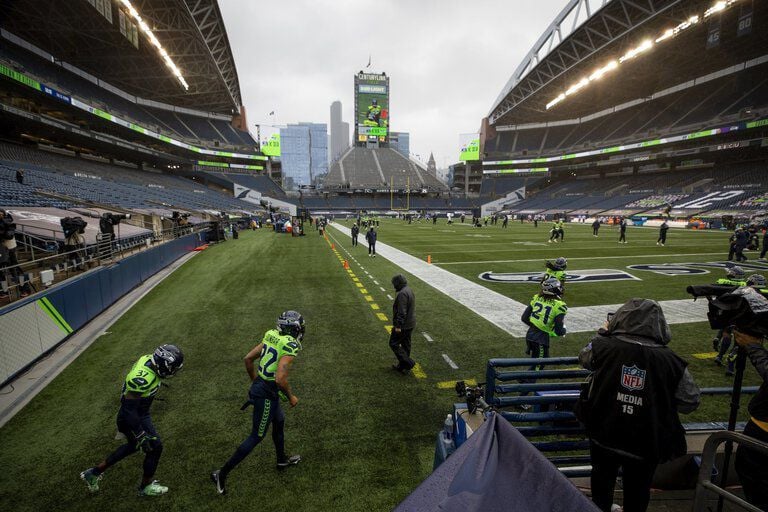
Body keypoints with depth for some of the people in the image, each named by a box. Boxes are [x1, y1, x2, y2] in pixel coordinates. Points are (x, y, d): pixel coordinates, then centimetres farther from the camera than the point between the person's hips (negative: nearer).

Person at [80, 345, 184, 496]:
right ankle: (146, 486, 28)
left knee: (133, 445, 28)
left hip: (139, 412, 9)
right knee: (155, 447, 7)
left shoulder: (149, 359, -13)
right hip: (133, 418, -9)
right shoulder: (143, 378, -38)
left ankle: (95, 472, 40)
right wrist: (141, 435, -24)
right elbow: (129, 409, -31)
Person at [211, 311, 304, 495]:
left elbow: (248, 358, 8)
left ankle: (282, 460, 47)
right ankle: (222, 473, 17)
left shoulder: (271, 337, 2)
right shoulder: (290, 346, -21)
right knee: (256, 437, 9)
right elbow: (280, 379, -28)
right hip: (266, 395, -9)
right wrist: (291, 397, -10)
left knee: (279, 421, 27)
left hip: (259, 386, 9)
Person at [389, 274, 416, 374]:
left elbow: (401, 312, -26)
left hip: (403, 325, -10)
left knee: (393, 343, 0)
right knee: (405, 344, 16)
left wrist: (398, 326, -22)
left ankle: (408, 363, -2)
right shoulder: (409, 290, 11)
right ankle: (403, 366, 26)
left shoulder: (402, 294, -22)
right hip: (410, 324, 10)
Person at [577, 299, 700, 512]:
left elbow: (584, 357, 3)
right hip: (646, 444, 0)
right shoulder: (672, 362, -17)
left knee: (602, 482, 26)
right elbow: (690, 402, -7)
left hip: (604, 437, 0)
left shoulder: (605, 346, -19)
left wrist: (603, 332, 16)